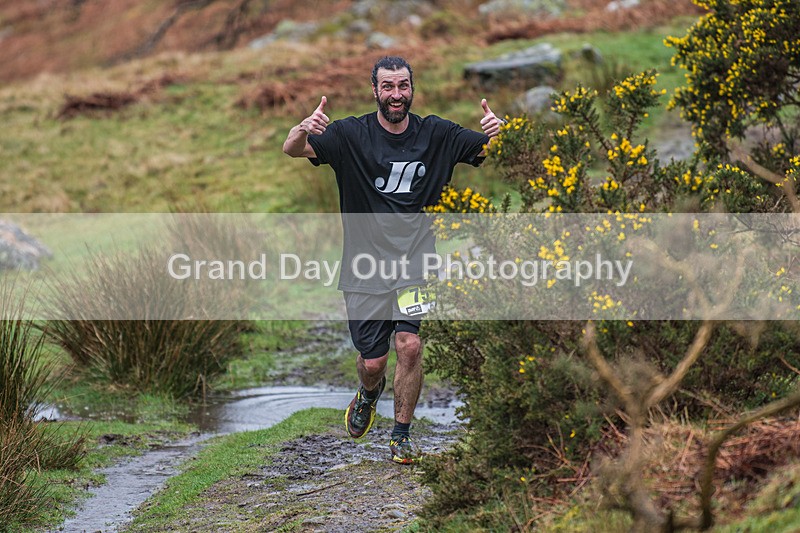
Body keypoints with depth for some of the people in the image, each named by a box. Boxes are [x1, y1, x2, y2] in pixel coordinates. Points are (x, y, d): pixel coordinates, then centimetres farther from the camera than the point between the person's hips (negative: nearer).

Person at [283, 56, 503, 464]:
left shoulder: (436, 134, 1)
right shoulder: (351, 134, -5)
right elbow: (292, 150, -15)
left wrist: (496, 131, -23)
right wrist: (303, 129, -39)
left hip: (415, 261, 0)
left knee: (409, 346, -16)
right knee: (373, 361, 3)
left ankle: (402, 434, 5)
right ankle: (369, 393, 41)